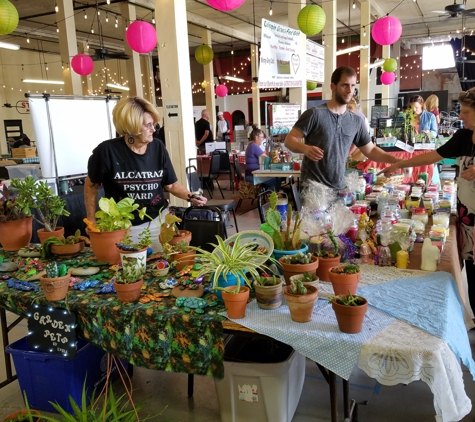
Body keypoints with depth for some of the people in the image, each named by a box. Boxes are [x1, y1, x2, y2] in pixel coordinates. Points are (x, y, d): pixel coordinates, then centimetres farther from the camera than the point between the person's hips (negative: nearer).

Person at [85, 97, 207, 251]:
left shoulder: (158, 147, -4)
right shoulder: (107, 151, -14)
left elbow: (171, 184, 5)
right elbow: (91, 186, 1)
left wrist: (191, 197, -12)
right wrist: (92, 221, 2)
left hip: (158, 221, 3)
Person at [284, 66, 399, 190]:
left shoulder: (356, 121, 8)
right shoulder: (315, 114, -8)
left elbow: (371, 150, 15)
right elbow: (289, 140, -9)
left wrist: (396, 160, 2)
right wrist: (305, 148, -29)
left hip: (340, 187, 5)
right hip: (313, 187, -5)